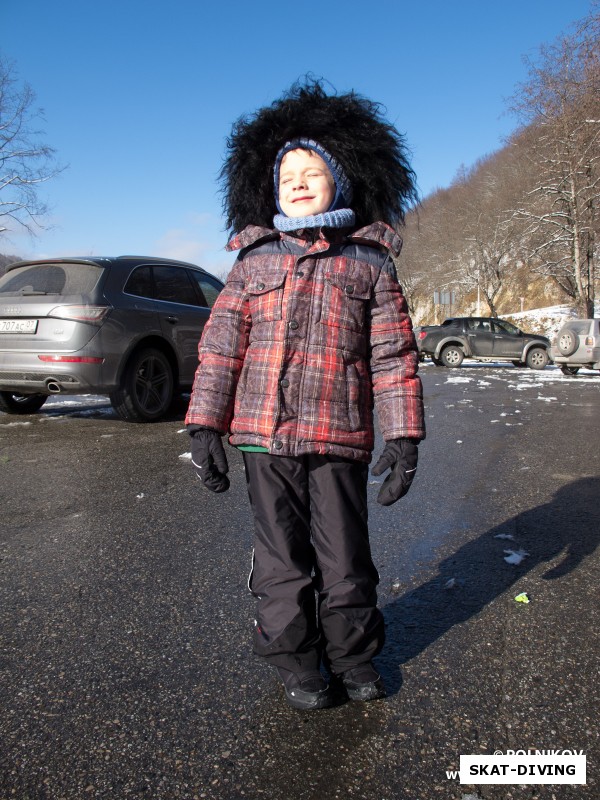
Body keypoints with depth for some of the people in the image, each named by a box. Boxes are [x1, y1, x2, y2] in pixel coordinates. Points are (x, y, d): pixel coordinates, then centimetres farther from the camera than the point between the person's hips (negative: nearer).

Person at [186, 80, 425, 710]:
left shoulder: (370, 263, 8)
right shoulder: (255, 261, 9)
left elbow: (393, 352, 4)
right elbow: (221, 345, 5)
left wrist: (403, 434, -2)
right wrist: (204, 424, -1)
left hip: (341, 437, 0)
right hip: (265, 432, 1)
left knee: (344, 552, 10)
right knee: (280, 552, 9)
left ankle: (353, 656, 32)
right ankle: (297, 663, 28)